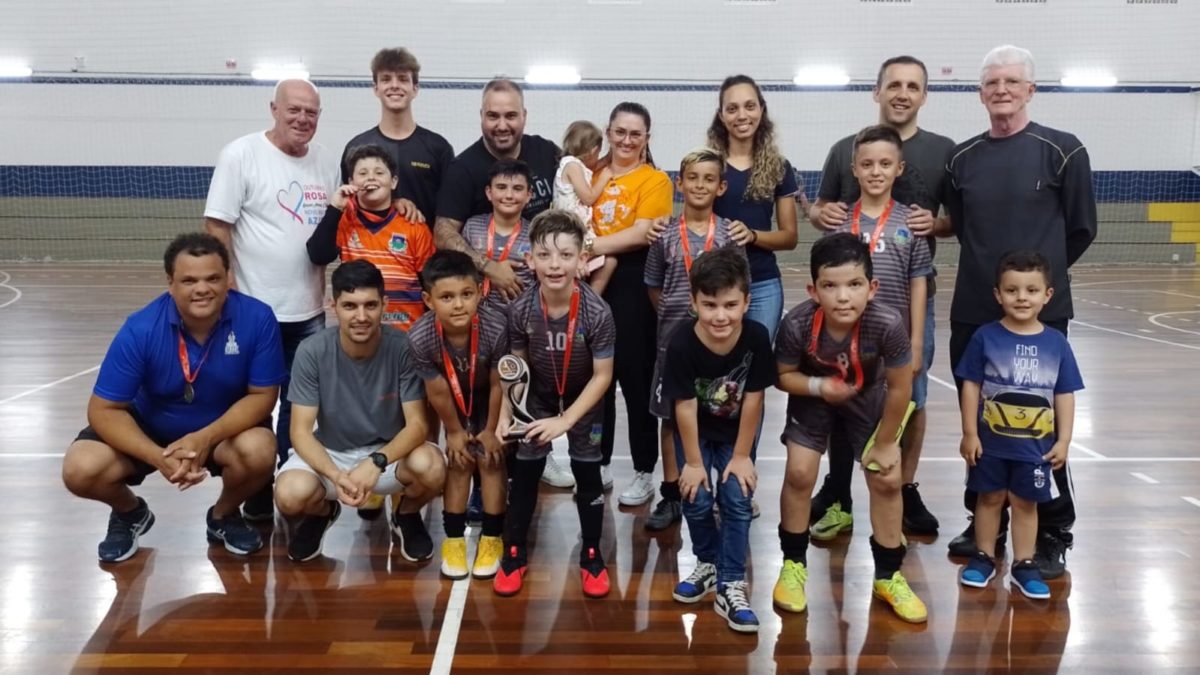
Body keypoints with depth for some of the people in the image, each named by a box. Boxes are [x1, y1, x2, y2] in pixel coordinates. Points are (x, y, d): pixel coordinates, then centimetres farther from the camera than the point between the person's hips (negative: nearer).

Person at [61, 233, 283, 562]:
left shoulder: (257, 319, -25)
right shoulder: (140, 329, -24)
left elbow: (262, 395, -17)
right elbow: (103, 410, -19)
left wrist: (206, 438, -33)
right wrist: (159, 457, -35)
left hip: (227, 426, -1)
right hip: (149, 426, 1)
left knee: (259, 452, -32)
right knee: (80, 470, -22)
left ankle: (224, 515, 4)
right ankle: (130, 513, 16)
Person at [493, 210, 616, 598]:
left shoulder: (598, 313, -32)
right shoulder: (520, 310, -25)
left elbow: (602, 375, -23)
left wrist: (565, 420, -26)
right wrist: (506, 413, -19)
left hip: (584, 401, -1)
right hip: (537, 397, 2)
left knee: (587, 474, 6)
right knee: (524, 473, 7)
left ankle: (591, 556, 23)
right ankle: (514, 553, 24)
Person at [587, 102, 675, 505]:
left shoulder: (655, 180, -1)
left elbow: (642, 233, -13)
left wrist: (594, 247, -17)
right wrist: (581, 251, -6)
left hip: (633, 283, -5)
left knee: (635, 376, 0)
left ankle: (645, 474, 13)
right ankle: (599, 466, 26)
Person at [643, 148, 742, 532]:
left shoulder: (730, 234, -2)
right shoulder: (665, 235, 0)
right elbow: (654, 288, 9)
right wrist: (675, 313, 3)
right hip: (674, 338, 1)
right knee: (671, 417, 9)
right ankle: (671, 497, 21)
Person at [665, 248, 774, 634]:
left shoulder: (756, 337, -26)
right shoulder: (682, 344, -29)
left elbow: (753, 399, -17)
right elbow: (685, 406, -21)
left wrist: (742, 455, -11)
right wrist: (694, 462, -14)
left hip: (736, 432, 1)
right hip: (695, 432, 0)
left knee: (737, 500, -9)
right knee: (696, 501, -7)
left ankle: (731, 586, 3)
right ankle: (708, 563, 21)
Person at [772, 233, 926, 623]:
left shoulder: (887, 325, -38)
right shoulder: (797, 324, -35)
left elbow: (900, 388, -21)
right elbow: (783, 375, -15)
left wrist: (886, 443, -10)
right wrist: (817, 386, -36)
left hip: (868, 396, 0)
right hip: (813, 394, 0)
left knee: (886, 480, 1)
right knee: (799, 474, -8)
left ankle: (888, 576, 21)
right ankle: (793, 564, 16)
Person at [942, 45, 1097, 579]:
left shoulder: (1062, 151, -3)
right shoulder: (963, 158, 8)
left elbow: (1081, 230, 3)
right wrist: (991, 269, 8)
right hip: (972, 312, 4)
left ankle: (1051, 534, 15)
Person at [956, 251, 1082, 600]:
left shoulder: (1057, 343, -4)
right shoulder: (985, 337, -9)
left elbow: (1065, 395, 2)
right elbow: (971, 386, -6)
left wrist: (1063, 440, -1)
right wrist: (969, 433, -7)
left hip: (1035, 444, 1)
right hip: (991, 441, -1)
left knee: (1026, 503, 13)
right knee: (990, 498, 14)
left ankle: (1024, 564, 26)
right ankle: (984, 556, 28)